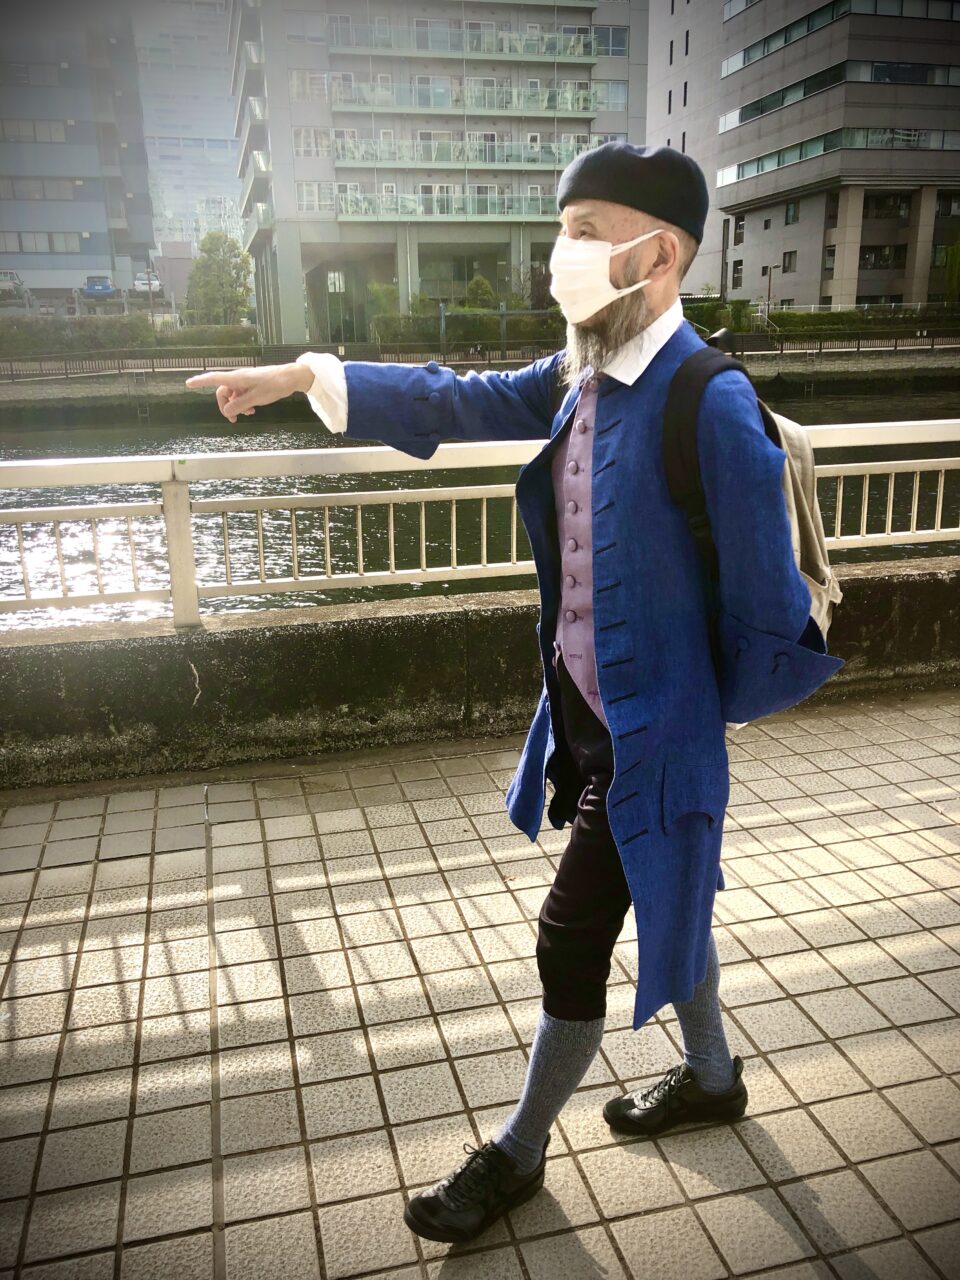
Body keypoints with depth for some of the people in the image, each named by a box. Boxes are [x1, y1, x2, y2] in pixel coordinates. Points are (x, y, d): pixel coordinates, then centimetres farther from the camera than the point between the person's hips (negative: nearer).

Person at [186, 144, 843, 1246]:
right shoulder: (581, 378, 0)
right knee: (667, 897, 24)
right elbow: (457, 402, 12)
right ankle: (710, 1078, 50)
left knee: (572, 937, 6)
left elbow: (770, 615, -19)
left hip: (646, 730, -7)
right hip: (584, 707, 8)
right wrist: (305, 375, 14)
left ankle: (519, 1152, 32)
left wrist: (709, 709, -5)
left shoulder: (712, 406, -24)